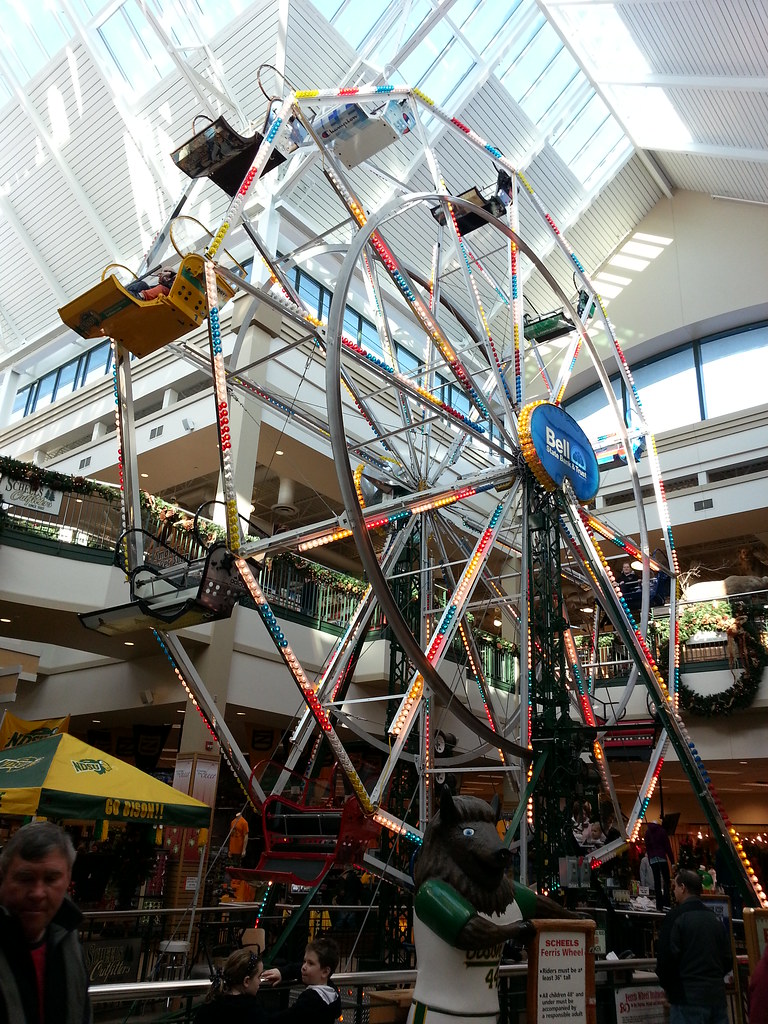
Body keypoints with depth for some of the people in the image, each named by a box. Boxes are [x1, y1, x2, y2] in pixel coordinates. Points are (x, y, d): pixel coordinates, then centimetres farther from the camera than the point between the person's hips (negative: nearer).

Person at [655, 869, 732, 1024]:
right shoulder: (715, 919, 10)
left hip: (688, 999, -6)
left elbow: (666, 958, -13)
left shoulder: (676, 917, -9)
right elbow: (728, 960, 14)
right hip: (717, 996, 6)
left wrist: (668, 986, 6)